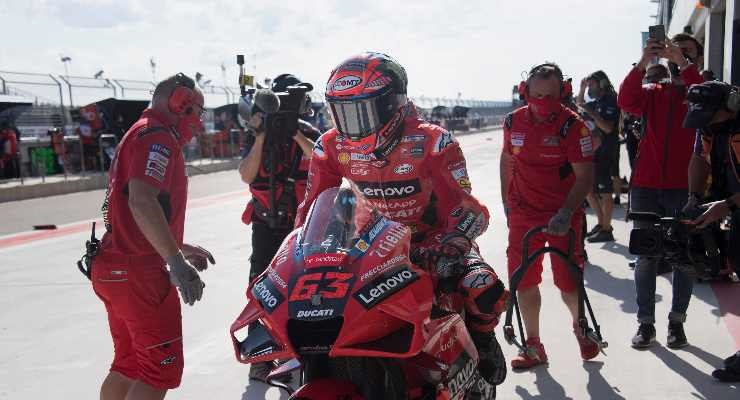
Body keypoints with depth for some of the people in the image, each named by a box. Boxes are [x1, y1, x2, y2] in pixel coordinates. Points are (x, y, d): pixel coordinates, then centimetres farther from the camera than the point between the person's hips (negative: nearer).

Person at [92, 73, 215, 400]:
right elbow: (141, 200, -27)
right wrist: (176, 260, -29)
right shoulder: (159, 135, -10)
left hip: (115, 268, 10)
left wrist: (178, 248, 28)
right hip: (140, 272, -10)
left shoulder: (140, 134, 22)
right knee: (161, 370, -7)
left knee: (128, 365, 18)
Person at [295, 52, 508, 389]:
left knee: (485, 291, -28)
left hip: (433, 240, -3)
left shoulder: (431, 143, -20)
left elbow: (464, 207, -23)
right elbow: (312, 205, 2)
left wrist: (448, 248, -43)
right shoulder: (332, 146, -7)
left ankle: (479, 337, 8)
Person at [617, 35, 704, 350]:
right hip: (647, 186, 2)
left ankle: (677, 321, 16)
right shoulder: (654, 93, 9)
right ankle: (645, 323, 13)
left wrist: (684, 63, -25)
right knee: (646, 256, 5)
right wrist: (642, 64, -22)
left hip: (686, 188, -1)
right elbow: (627, 101, -10)